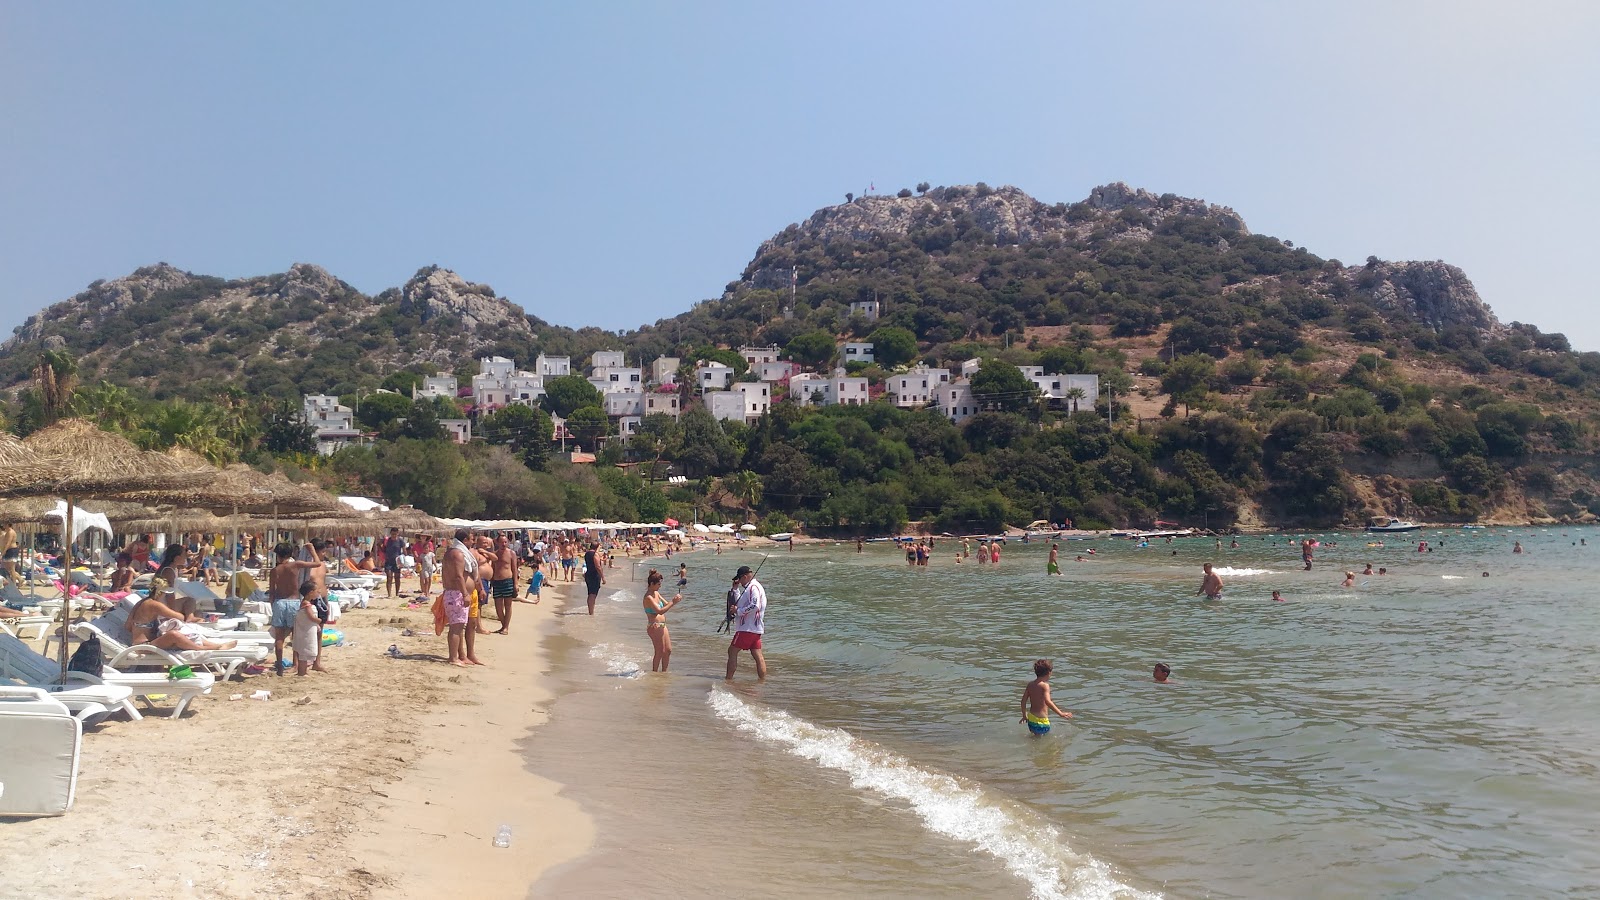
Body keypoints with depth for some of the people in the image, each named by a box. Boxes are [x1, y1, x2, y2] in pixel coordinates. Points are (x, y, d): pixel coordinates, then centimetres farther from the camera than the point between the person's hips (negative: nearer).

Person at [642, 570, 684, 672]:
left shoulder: (656, 593, 10)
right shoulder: (648, 597, -18)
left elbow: (666, 605, 18)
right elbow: (660, 611, -26)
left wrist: (674, 600, -1)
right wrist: (673, 602, -26)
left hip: (662, 625, 9)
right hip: (655, 626, -9)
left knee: (668, 650, 13)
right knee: (659, 652, -3)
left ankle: (664, 672, 23)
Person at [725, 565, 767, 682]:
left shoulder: (753, 587, -13)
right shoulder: (751, 587, 20)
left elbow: (755, 606, -26)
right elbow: (740, 603, 28)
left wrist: (738, 611, -18)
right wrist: (735, 589, 20)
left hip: (748, 628, -10)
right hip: (756, 629, 10)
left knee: (732, 651, -3)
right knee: (757, 655, 8)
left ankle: (728, 679, -1)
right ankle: (762, 680, 7)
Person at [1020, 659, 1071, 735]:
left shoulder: (1030, 684, 6)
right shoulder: (1045, 685, -14)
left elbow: (1023, 701, 10)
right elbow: (1048, 702, -27)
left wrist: (1024, 715, 22)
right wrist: (1061, 713, -26)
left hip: (1031, 718, 7)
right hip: (1041, 720, -7)